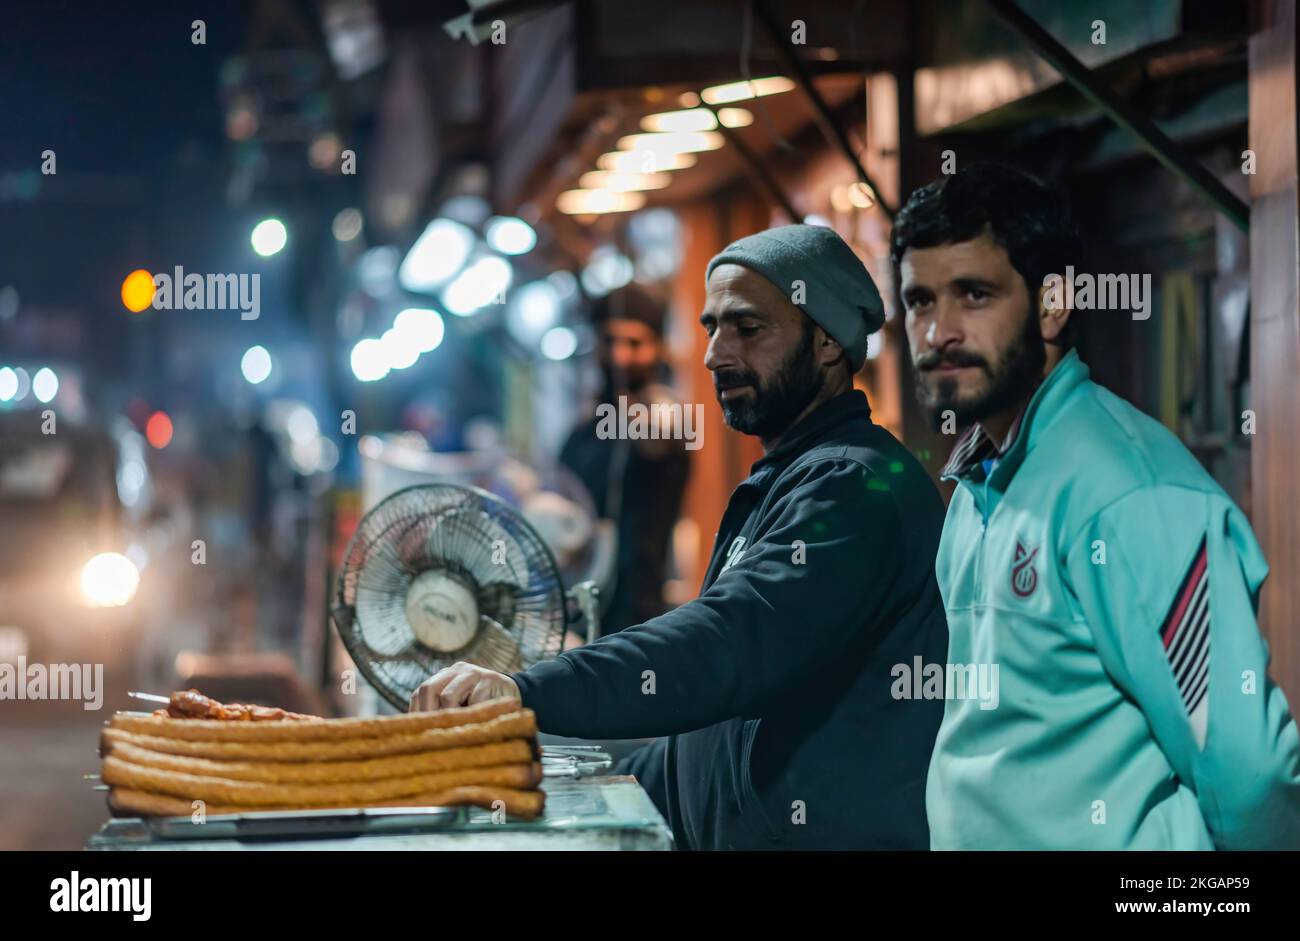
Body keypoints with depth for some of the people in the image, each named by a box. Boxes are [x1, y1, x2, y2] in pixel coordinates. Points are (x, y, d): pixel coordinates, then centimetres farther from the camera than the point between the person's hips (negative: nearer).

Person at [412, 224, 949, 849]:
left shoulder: (857, 485, -15)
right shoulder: (779, 486, 19)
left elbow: (734, 643, -31)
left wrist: (527, 693, -39)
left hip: (828, 831, -9)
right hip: (731, 833, 9)